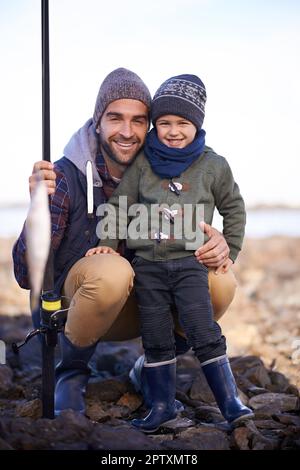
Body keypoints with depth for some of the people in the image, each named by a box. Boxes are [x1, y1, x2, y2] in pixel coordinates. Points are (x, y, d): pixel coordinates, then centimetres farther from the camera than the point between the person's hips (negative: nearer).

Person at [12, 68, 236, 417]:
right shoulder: (66, 176, -19)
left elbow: (194, 239, 1)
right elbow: (26, 276, -24)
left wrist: (217, 244, -24)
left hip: (141, 307, 4)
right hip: (72, 298, -4)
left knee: (220, 284, -20)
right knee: (113, 270, -37)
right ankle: (71, 372, -8)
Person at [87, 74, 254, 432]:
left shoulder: (213, 166, 2)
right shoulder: (143, 164, 4)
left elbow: (233, 208, 14)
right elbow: (119, 205, 11)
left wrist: (228, 252, 11)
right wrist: (107, 242, 1)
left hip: (190, 263, -2)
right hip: (147, 264, 2)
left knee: (203, 332, -10)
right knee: (156, 339, 7)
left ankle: (230, 401, -1)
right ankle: (162, 405, 18)